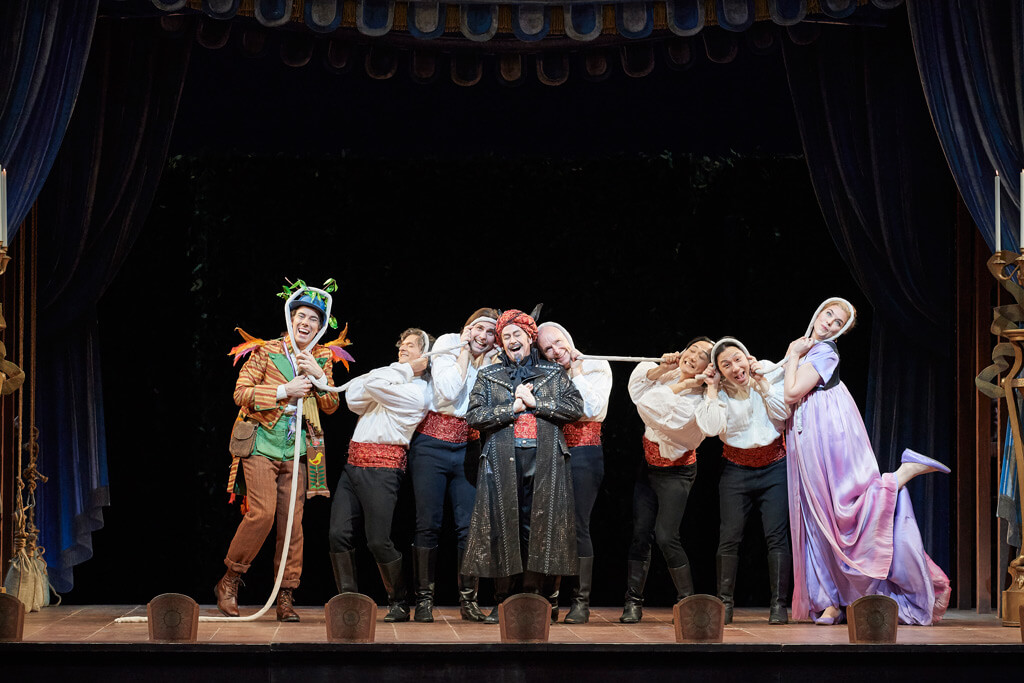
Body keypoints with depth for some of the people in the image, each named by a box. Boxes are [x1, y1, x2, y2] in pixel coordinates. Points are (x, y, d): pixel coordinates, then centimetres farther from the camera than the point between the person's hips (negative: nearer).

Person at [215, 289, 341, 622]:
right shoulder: (266, 351, 0)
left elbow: (332, 405, 9)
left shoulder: (322, 359, 12)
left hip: (296, 451, 4)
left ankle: (285, 596, 6)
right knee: (262, 513, -16)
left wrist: (318, 375, -7)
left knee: (292, 521, -1)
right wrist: (284, 391, -13)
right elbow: (241, 392, -5)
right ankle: (229, 582, 0)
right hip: (261, 445, -4)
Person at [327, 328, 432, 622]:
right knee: (339, 534, -3)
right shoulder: (392, 381, 21)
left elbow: (372, 385, -13)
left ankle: (400, 603, 8)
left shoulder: (418, 391, -5)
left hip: (381, 468, -8)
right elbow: (354, 400, 7)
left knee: (378, 541, -8)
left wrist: (406, 369, 1)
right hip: (354, 463, 8)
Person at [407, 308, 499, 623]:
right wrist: (465, 352, -11)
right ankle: (424, 599, 3)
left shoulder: (491, 362, 8)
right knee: (428, 523, -2)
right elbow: (447, 394, -17)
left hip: (468, 448, 3)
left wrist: (491, 359, -6)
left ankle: (468, 599, 6)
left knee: (471, 525, -1)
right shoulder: (447, 348, -3)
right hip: (432, 445, -3)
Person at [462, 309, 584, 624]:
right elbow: (474, 416, 2)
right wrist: (514, 407, -6)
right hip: (502, 462, 0)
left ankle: (534, 597, 0)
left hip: (545, 462, 0)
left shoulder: (554, 373, 15)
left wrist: (534, 401, -5)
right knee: (503, 527, -4)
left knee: (540, 527, -5)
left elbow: (575, 407, 2)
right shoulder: (488, 376, 15)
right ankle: (502, 601, 1)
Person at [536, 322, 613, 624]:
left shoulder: (597, 368, 2)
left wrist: (576, 374, -5)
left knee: (577, 525, -10)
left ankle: (581, 601, -6)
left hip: (583, 454, -5)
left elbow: (593, 410, -11)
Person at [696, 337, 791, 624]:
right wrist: (712, 390, -12)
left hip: (774, 468, -1)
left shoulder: (770, 377, 1)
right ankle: (724, 603, 5)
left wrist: (762, 383, -14)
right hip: (736, 470, 1)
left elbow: (783, 413, -12)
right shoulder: (719, 393, -1)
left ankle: (778, 604, -5)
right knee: (729, 538, -3)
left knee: (776, 535, -8)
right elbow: (710, 427, -17)